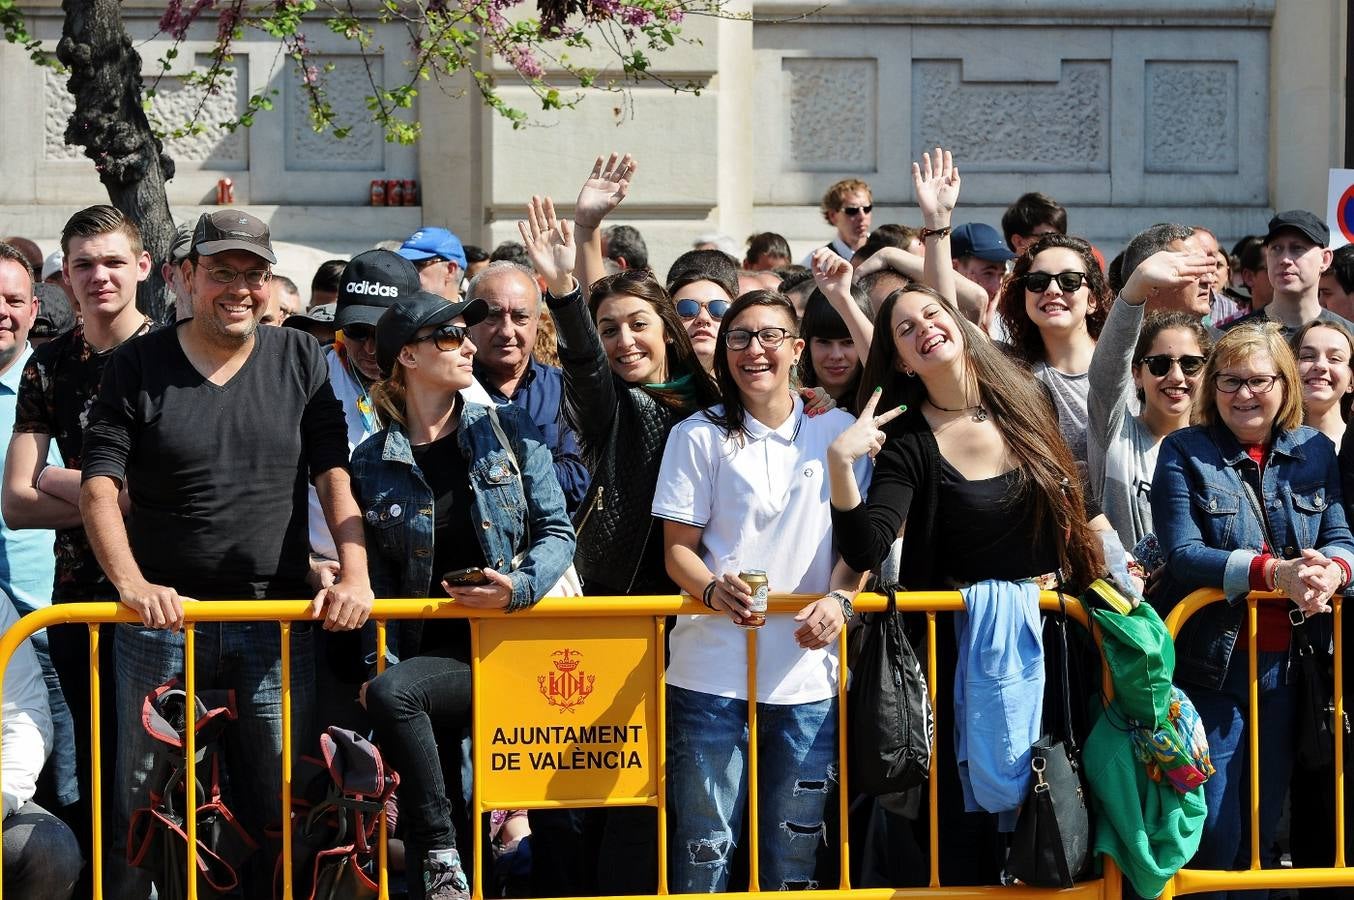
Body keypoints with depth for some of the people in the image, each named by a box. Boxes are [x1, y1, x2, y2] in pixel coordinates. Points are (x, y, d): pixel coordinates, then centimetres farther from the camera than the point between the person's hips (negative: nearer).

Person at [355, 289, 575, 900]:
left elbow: (557, 530, 4)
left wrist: (521, 587, -16)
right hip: (434, 649, 3)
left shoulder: (508, 431, 7)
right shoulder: (371, 464, 8)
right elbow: (376, 580, 6)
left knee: (393, 693, -28)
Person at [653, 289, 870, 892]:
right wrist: (713, 589, -19)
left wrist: (839, 598, -12)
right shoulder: (698, 436, 5)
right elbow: (678, 548, 3)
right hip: (712, 672, -1)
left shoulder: (837, 432, 8)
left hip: (807, 674, 1)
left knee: (793, 851, 7)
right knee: (705, 844, -1)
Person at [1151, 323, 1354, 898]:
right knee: (1211, 833, -3)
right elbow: (1181, 554, -15)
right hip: (1211, 663, -4)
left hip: (1287, 666, 4)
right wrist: (1275, 571, -29)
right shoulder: (1185, 452, -5)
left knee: (1266, 821, 13)